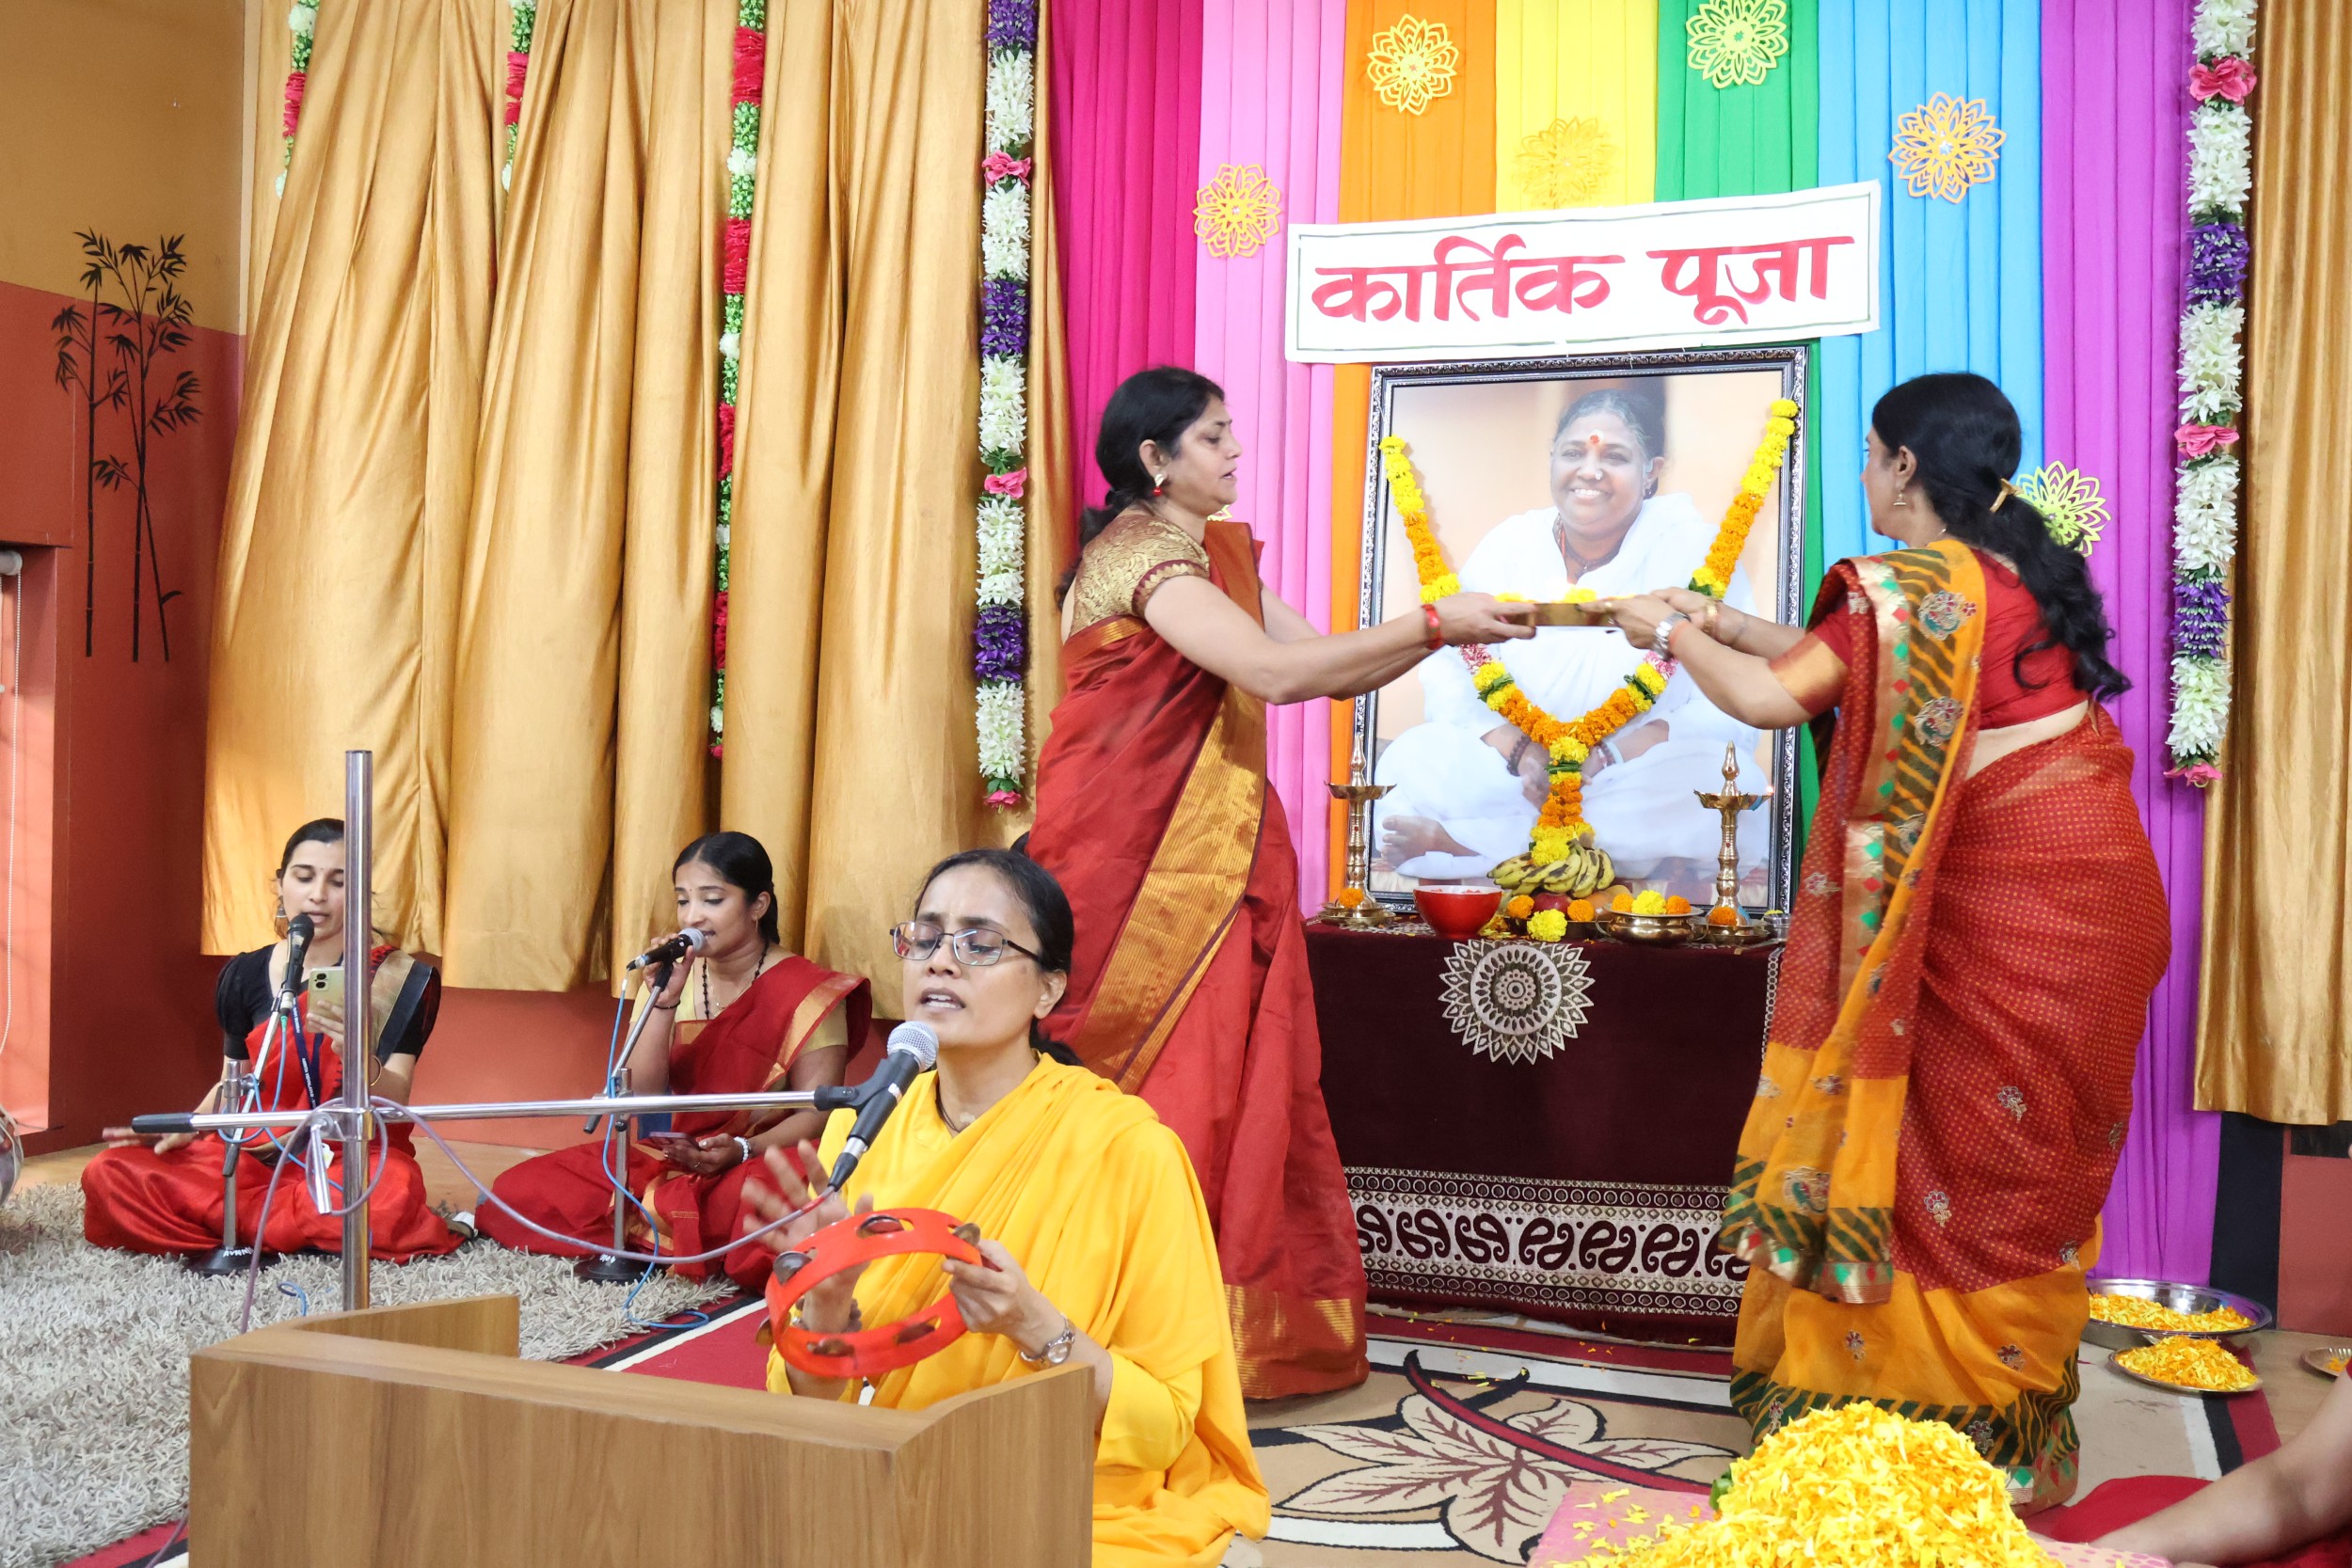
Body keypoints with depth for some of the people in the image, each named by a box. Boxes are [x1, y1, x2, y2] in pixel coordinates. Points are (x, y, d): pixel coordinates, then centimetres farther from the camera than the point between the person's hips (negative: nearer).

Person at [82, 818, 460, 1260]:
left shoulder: (395, 979, -3)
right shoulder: (244, 976, 7)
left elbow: (394, 1104, -10)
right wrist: (184, 1129, -2)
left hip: (351, 1158, -4)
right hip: (253, 1154, 4)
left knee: (393, 1193, -40)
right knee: (109, 1175, -20)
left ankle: (243, 1224, -11)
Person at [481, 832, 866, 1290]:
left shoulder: (805, 992, -7)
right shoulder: (677, 977, 6)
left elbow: (819, 1113, -10)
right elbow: (643, 1093, -3)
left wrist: (743, 1150, -26)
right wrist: (663, 999, -15)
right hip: (674, 1157, 5)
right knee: (517, 1189, -11)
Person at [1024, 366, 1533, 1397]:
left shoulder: (1220, 553, 16)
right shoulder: (1139, 551, -14)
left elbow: (1327, 667, 11)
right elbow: (1274, 672, -27)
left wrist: (1441, 629, -3)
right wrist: (1434, 624, -22)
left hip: (1208, 860, 8)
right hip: (1137, 863, -8)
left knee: (1229, 1078, 7)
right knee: (1161, 1084, -3)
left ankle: (1222, 1321, 15)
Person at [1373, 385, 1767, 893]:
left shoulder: (1692, 547, -5)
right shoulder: (1509, 543, 4)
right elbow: (1448, 674, -1)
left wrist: (1609, 756, -26)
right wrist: (1520, 749, -20)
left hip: (1638, 786, -1)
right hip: (1512, 775, 1)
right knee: (1410, 761, -22)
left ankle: (1448, 838, -27)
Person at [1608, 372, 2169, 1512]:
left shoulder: (1915, 581, -14)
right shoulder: (2012, 567, 13)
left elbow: (1771, 698, -15)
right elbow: (1856, 667, 19)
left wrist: (1671, 636, 2)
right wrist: (1721, 621, 21)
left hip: (2010, 907, -8)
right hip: (2078, 893, 8)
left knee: (1965, 1149, 2)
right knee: (2025, 1161, 15)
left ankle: (1948, 1397, 11)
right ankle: (2007, 1398, 25)